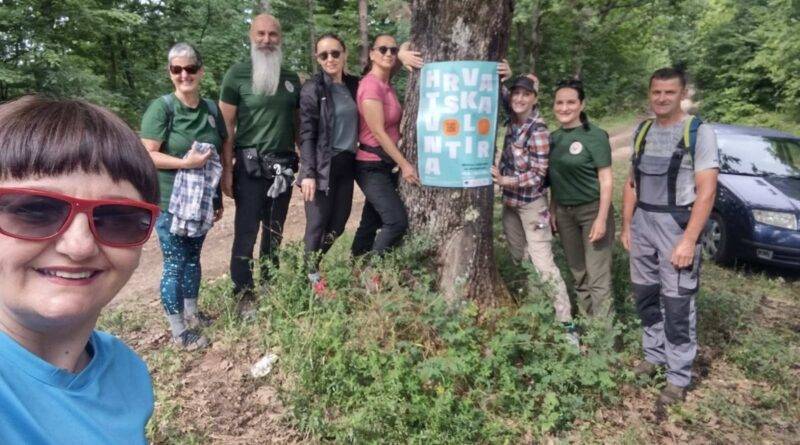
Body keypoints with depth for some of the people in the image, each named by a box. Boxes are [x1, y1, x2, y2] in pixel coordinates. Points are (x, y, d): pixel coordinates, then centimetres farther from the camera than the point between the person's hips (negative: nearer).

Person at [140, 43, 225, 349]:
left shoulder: (210, 109, 6)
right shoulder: (161, 108, -10)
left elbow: (219, 157, 14)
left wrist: (218, 198, 14)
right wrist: (186, 163, -23)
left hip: (202, 201, 5)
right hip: (171, 202, -5)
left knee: (193, 257, 17)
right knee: (174, 264, 2)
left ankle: (192, 314, 34)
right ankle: (178, 331, 14)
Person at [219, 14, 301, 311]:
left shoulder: (292, 79, 11)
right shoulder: (237, 74, -3)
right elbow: (226, 126, -5)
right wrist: (227, 170, -11)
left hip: (283, 166, 5)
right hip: (250, 166, -4)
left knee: (275, 233, 12)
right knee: (246, 233, -2)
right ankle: (244, 295, 9)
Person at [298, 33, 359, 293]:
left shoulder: (354, 85, 10)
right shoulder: (312, 89, -6)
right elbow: (306, 135, -10)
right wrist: (308, 173, -17)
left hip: (346, 164, 6)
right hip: (323, 166, -5)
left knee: (338, 224, 9)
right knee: (318, 225, 0)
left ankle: (312, 263, 29)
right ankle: (312, 276, 16)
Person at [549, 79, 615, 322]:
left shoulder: (595, 135, -11)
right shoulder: (554, 137, 6)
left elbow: (606, 180, -12)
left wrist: (602, 219, -17)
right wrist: (552, 210, 9)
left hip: (592, 210, -6)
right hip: (564, 212, 6)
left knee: (597, 276, -5)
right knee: (578, 273, 14)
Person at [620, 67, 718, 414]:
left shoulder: (698, 132, -8)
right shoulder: (642, 131, 10)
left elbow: (706, 191, -13)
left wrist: (688, 240, -19)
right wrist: (626, 225, 12)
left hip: (677, 226, -6)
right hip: (642, 225, 6)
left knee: (677, 304, -1)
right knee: (645, 296, 13)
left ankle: (678, 378, 11)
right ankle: (654, 356, 30)